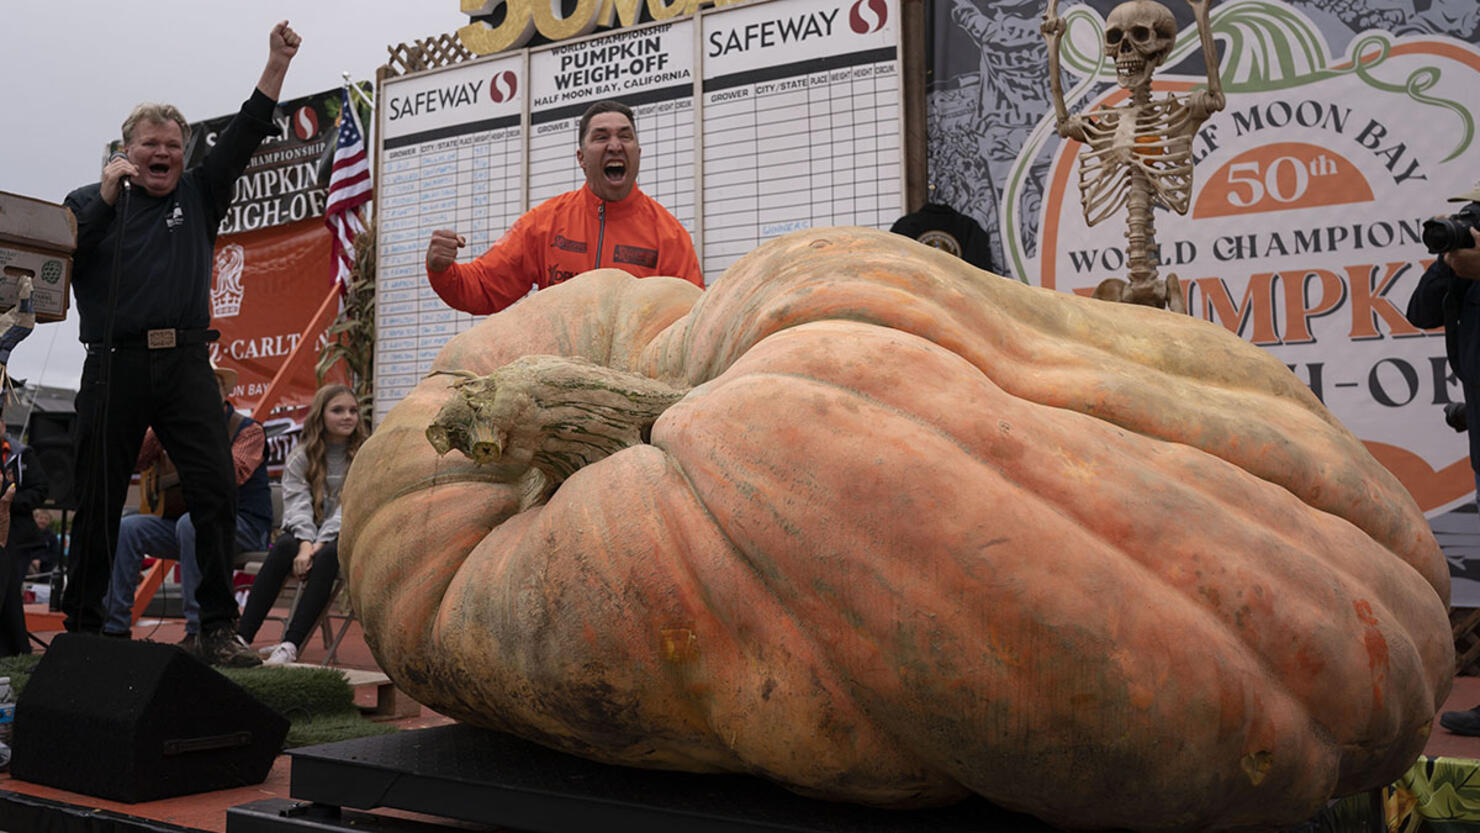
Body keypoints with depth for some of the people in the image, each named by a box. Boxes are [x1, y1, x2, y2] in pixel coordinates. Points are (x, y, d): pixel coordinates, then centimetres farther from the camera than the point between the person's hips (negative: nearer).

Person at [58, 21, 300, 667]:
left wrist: (277, 65, 2)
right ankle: (82, 625, 17)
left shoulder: (198, 196, 18)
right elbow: (61, 263, -1)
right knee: (98, 500, 5)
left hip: (185, 364, 1)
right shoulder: (90, 202, 15)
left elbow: (244, 136, 9)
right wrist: (107, 197, -7)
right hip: (113, 365, 0)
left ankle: (218, 626, -5)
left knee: (216, 491, -9)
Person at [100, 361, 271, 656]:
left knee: (190, 523, -35)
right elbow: (136, 462, 6)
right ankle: (115, 627, -8)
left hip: (244, 526, -6)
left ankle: (198, 632, -31)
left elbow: (235, 473, -23)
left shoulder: (248, 430, -4)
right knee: (127, 528, -12)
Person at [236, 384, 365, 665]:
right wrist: (306, 544, -24)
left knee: (328, 555, -35)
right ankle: (241, 637, -36)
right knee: (283, 547, -31)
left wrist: (320, 543, -22)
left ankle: (290, 645, -41)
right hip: (305, 533, 2)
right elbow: (297, 504, -6)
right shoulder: (301, 455, 9)